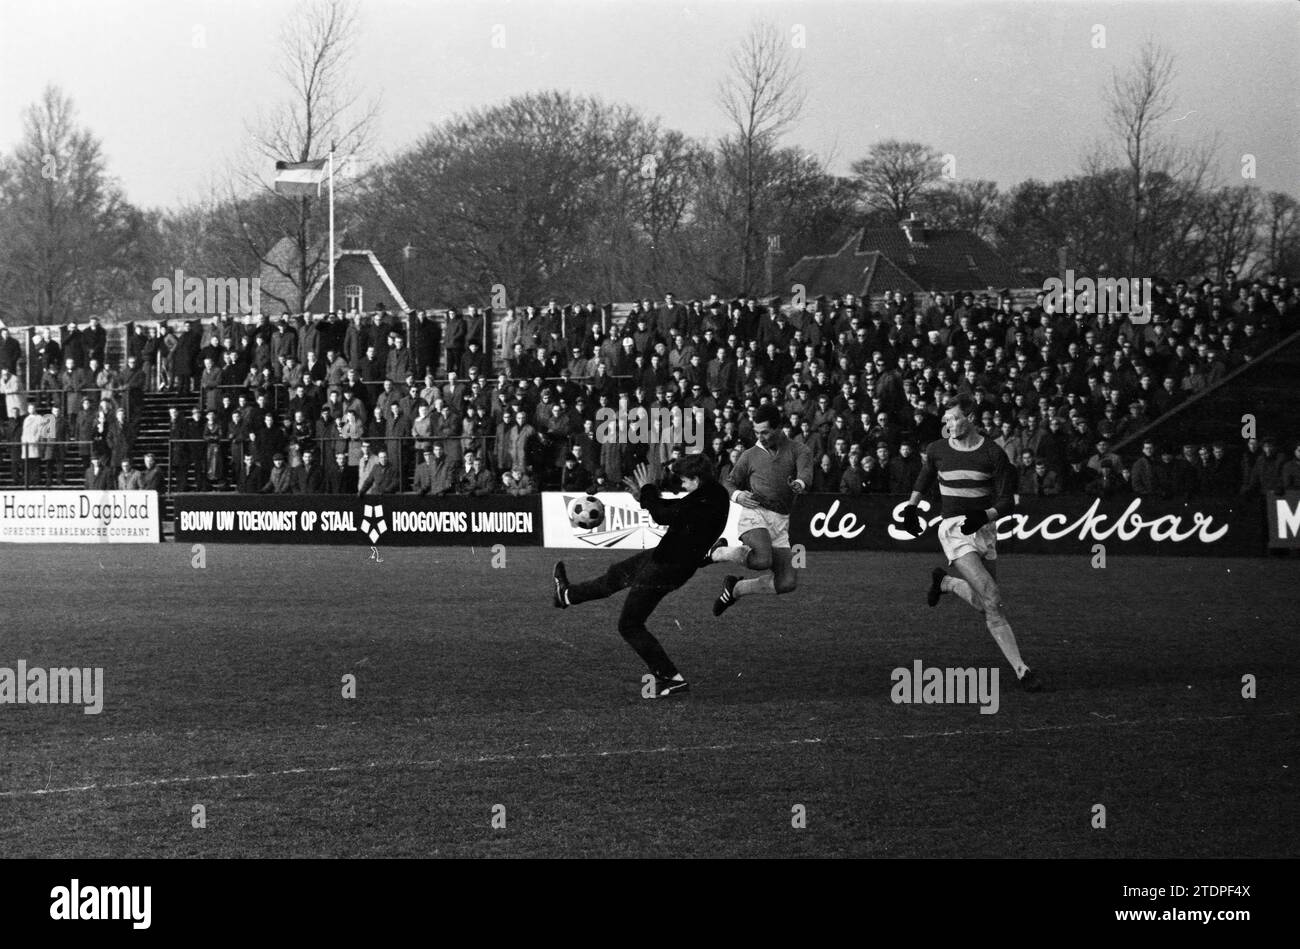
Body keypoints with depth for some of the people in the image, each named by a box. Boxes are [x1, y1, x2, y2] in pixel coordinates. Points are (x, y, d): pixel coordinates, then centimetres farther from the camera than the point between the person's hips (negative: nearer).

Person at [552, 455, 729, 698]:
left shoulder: (703, 503, -30)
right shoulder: (715, 494, 0)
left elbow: (663, 515, -26)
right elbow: (675, 510, 11)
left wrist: (647, 490, -11)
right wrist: (646, 496, 5)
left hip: (665, 569, -10)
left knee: (630, 626, 2)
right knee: (616, 575, 30)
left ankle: (671, 679, 4)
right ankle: (567, 595, 56)